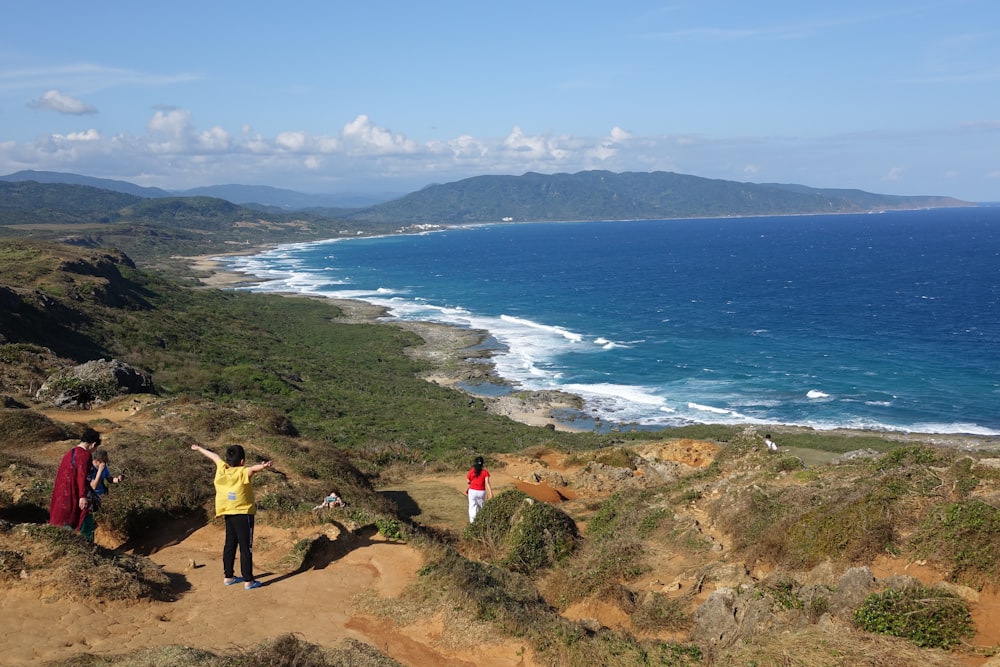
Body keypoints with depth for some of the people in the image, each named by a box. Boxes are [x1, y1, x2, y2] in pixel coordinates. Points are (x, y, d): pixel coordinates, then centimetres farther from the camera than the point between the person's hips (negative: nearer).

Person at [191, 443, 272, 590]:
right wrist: (263, 466, -64)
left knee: (230, 545, 16)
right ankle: (248, 581, -2)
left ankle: (228, 576, 24)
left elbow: (214, 456, 20)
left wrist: (199, 448, 35)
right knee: (246, 548, -3)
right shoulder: (242, 472, -18)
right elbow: (252, 469, -42)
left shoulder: (222, 469, 1)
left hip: (228, 514, 7)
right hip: (243, 514, -7)